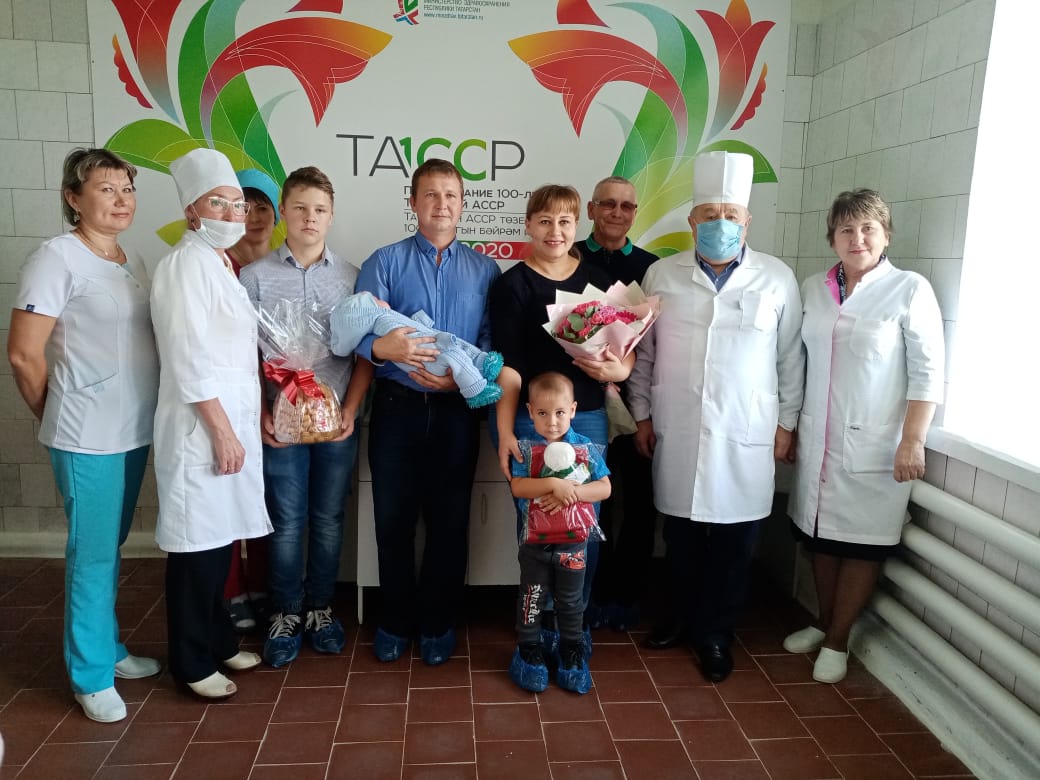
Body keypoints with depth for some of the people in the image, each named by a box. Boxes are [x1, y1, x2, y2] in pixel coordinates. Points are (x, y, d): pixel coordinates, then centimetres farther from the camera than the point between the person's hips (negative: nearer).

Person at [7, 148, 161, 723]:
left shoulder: (130, 260, 10)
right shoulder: (57, 258, -12)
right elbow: (23, 355, -12)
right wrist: (57, 417, 1)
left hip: (135, 431, 7)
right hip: (88, 438, -7)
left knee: (111, 547, 18)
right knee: (92, 554, 4)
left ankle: (109, 648, 35)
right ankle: (92, 676, 21)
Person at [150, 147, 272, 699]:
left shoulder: (220, 264, 16)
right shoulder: (187, 263, -12)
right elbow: (188, 358, -18)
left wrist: (237, 425, 16)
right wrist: (222, 431, -18)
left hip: (229, 420, 9)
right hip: (202, 427, -9)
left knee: (220, 538, 16)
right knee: (197, 543, 2)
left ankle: (217, 641, 30)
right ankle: (192, 662, 16)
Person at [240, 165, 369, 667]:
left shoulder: (350, 277, 4)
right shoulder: (256, 276, 1)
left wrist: (351, 410, -5)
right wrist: (260, 413, -6)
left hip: (337, 419, 1)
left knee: (328, 519, 11)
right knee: (287, 522, 7)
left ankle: (320, 608, 28)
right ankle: (286, 613, 24)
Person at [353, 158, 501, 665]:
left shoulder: (484, 269, 7)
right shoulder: (384, 262, 4)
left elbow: (493, 339, -2)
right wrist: (384, 347, -30)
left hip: (456, 409, 1)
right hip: (397, 407, 0)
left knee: (449, 520, 9)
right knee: (393, 518, 9)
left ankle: (437, 623, 28)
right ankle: (395, 620, 29)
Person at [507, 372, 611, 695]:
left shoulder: (586, 448, -6)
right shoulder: (526, 448, -10)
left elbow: (605, 488, -9)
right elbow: (517, 486, -21)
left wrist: (571, 492, -23)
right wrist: (554, 484, -32)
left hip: (573, 542, 1)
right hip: (535, 542, -1)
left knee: (570, 601, 17)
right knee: (532, 599, 13)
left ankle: (572, 653, 35)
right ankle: (529, 651, 31)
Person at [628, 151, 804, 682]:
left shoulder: (777, 279, 0)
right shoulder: (662, 275, 3)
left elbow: (790, 357, 5)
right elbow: (643, 352, 8)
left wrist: (786, 423, 3)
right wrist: (642, 415, 6)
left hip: (746, 436, -1)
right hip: (676, 432, 1)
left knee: (733, 540, 6)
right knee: (680, 534, 12)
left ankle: (714, 634, 24)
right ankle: (682, 616, 33)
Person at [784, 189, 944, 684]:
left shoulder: (910, 290, -6)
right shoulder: (813, 289, 6)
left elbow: (927, 373, -8)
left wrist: (912, 441, -13)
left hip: (874, 446, -4)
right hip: (817, 440, 4)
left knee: (861, 544, 4)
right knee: (821, 536, 13)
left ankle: (836, 641, 19)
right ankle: (823, 623, 32)